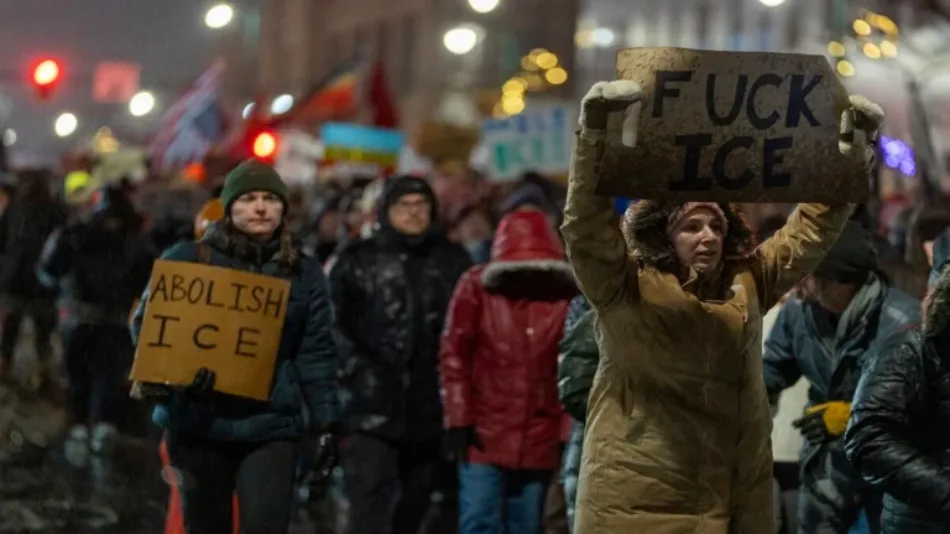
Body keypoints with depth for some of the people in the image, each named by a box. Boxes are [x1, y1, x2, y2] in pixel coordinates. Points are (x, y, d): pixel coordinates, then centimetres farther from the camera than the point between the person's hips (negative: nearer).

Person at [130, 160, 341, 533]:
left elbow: (316, 353, 7)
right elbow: (147, 324, 2)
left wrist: (326, 421, 2)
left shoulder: (303, 272, 7)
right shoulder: (187, 259, 1)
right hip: (198, 422, 0)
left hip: (272, 424, 0)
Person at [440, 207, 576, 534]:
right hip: (484, 435, -2)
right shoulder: (477, 287, -2)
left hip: (539, 441, 2)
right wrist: (458, 418, -6)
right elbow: (454, 355, -1)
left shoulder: (565, 294, -1)